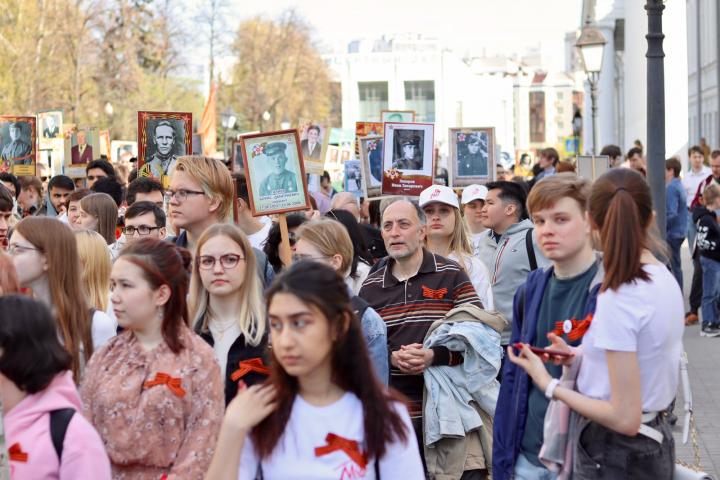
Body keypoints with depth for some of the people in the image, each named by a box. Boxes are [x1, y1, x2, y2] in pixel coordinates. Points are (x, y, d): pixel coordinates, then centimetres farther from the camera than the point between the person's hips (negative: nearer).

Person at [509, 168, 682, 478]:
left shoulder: (618, 298, -22)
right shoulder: (666, 280, 3)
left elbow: (625, 418, -23)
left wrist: (549, 385, -14)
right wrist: (580, 356, 8)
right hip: (654, 442, 8)